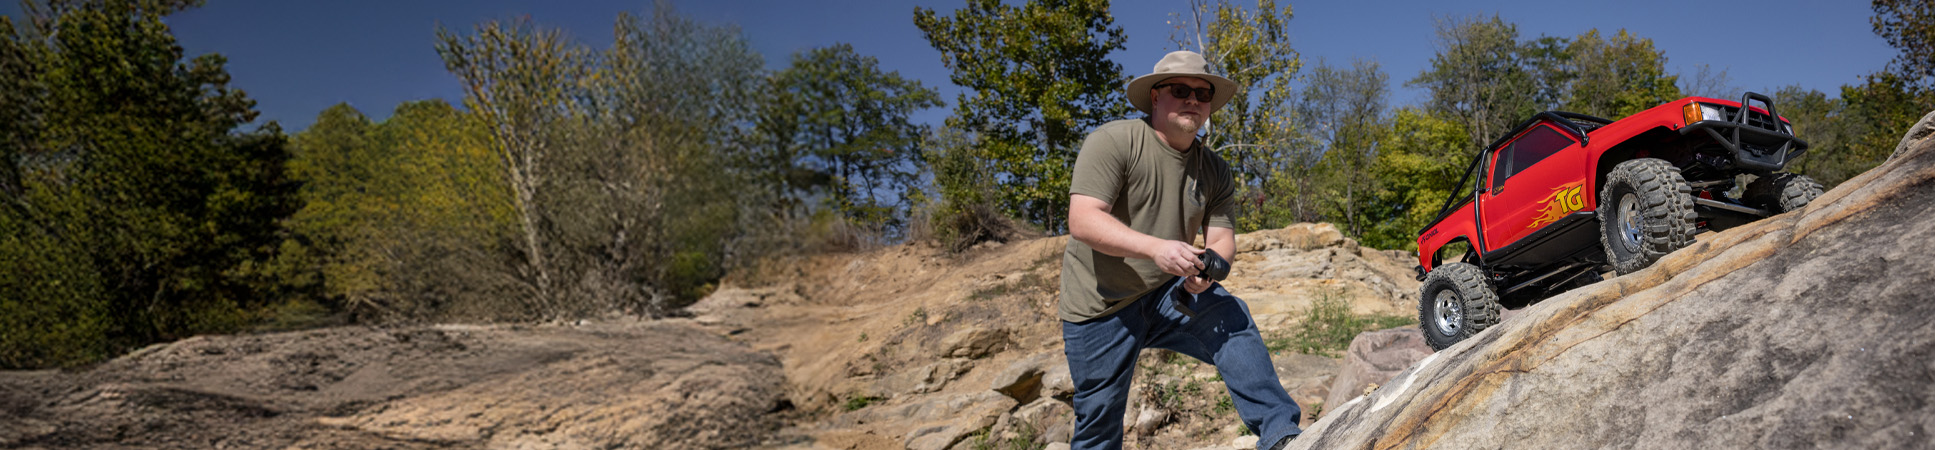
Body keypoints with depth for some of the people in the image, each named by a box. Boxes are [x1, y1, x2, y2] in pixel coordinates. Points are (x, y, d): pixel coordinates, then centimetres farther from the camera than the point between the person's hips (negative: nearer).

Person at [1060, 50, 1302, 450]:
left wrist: (1207, 267, -27)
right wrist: (1156, 248, -40)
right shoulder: (1112, 142, -15)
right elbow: (1082, 221, -25)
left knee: (1231, 318, -24)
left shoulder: (1213, 170, 4)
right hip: (1102, 307, -4)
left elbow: (1222, 239, -1)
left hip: (1168, 295, 4)